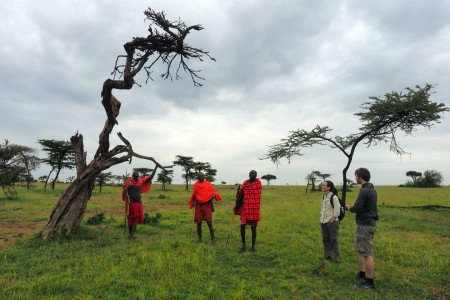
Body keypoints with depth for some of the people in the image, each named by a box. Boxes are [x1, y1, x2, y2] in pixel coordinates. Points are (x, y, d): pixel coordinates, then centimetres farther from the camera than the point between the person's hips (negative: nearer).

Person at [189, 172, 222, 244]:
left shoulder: (208, 184, 0)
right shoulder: (195, 185, 7)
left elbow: (214, 191, 0)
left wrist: (214, 195, -22)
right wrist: (193, 202, 4)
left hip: (207, 205, -3)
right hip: (198, 206, 3)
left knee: (209, 223, -5)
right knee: (198, 223, 7)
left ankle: (213, 239, 3)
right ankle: (199, 239, 21)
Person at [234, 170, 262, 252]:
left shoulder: (258, 183, -5)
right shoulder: (245, 183, 7)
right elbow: (240, 195, 13)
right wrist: (237, 205, 15)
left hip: (254, 209, -3)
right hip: (245, 208, 3)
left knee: (253, 227, 5)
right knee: (242, 226, 0)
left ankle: (253, 246, 17)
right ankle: (243, 245, 14)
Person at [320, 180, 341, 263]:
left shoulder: (334, 197, -16)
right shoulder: (323, 196, 7)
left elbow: (337, 209, -16)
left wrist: (334, 217, -13)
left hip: (332, 222, -7)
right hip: (323, 222, 7)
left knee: (333, 240, 2)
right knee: (325, 239, 14)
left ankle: (335, 257, 13)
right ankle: (327, 255, 26)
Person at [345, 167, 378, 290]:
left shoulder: (364, 191, -20)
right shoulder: (372, 190, 12)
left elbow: (357, 208, -22)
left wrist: (348, 208, -3)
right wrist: (353, 207, 10)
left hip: (365, 225, -10)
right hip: (370, 223, 10)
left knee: (367, 253, -3)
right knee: (360, 249, 20)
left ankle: (369, 282, 4)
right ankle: (362, 274, 31)